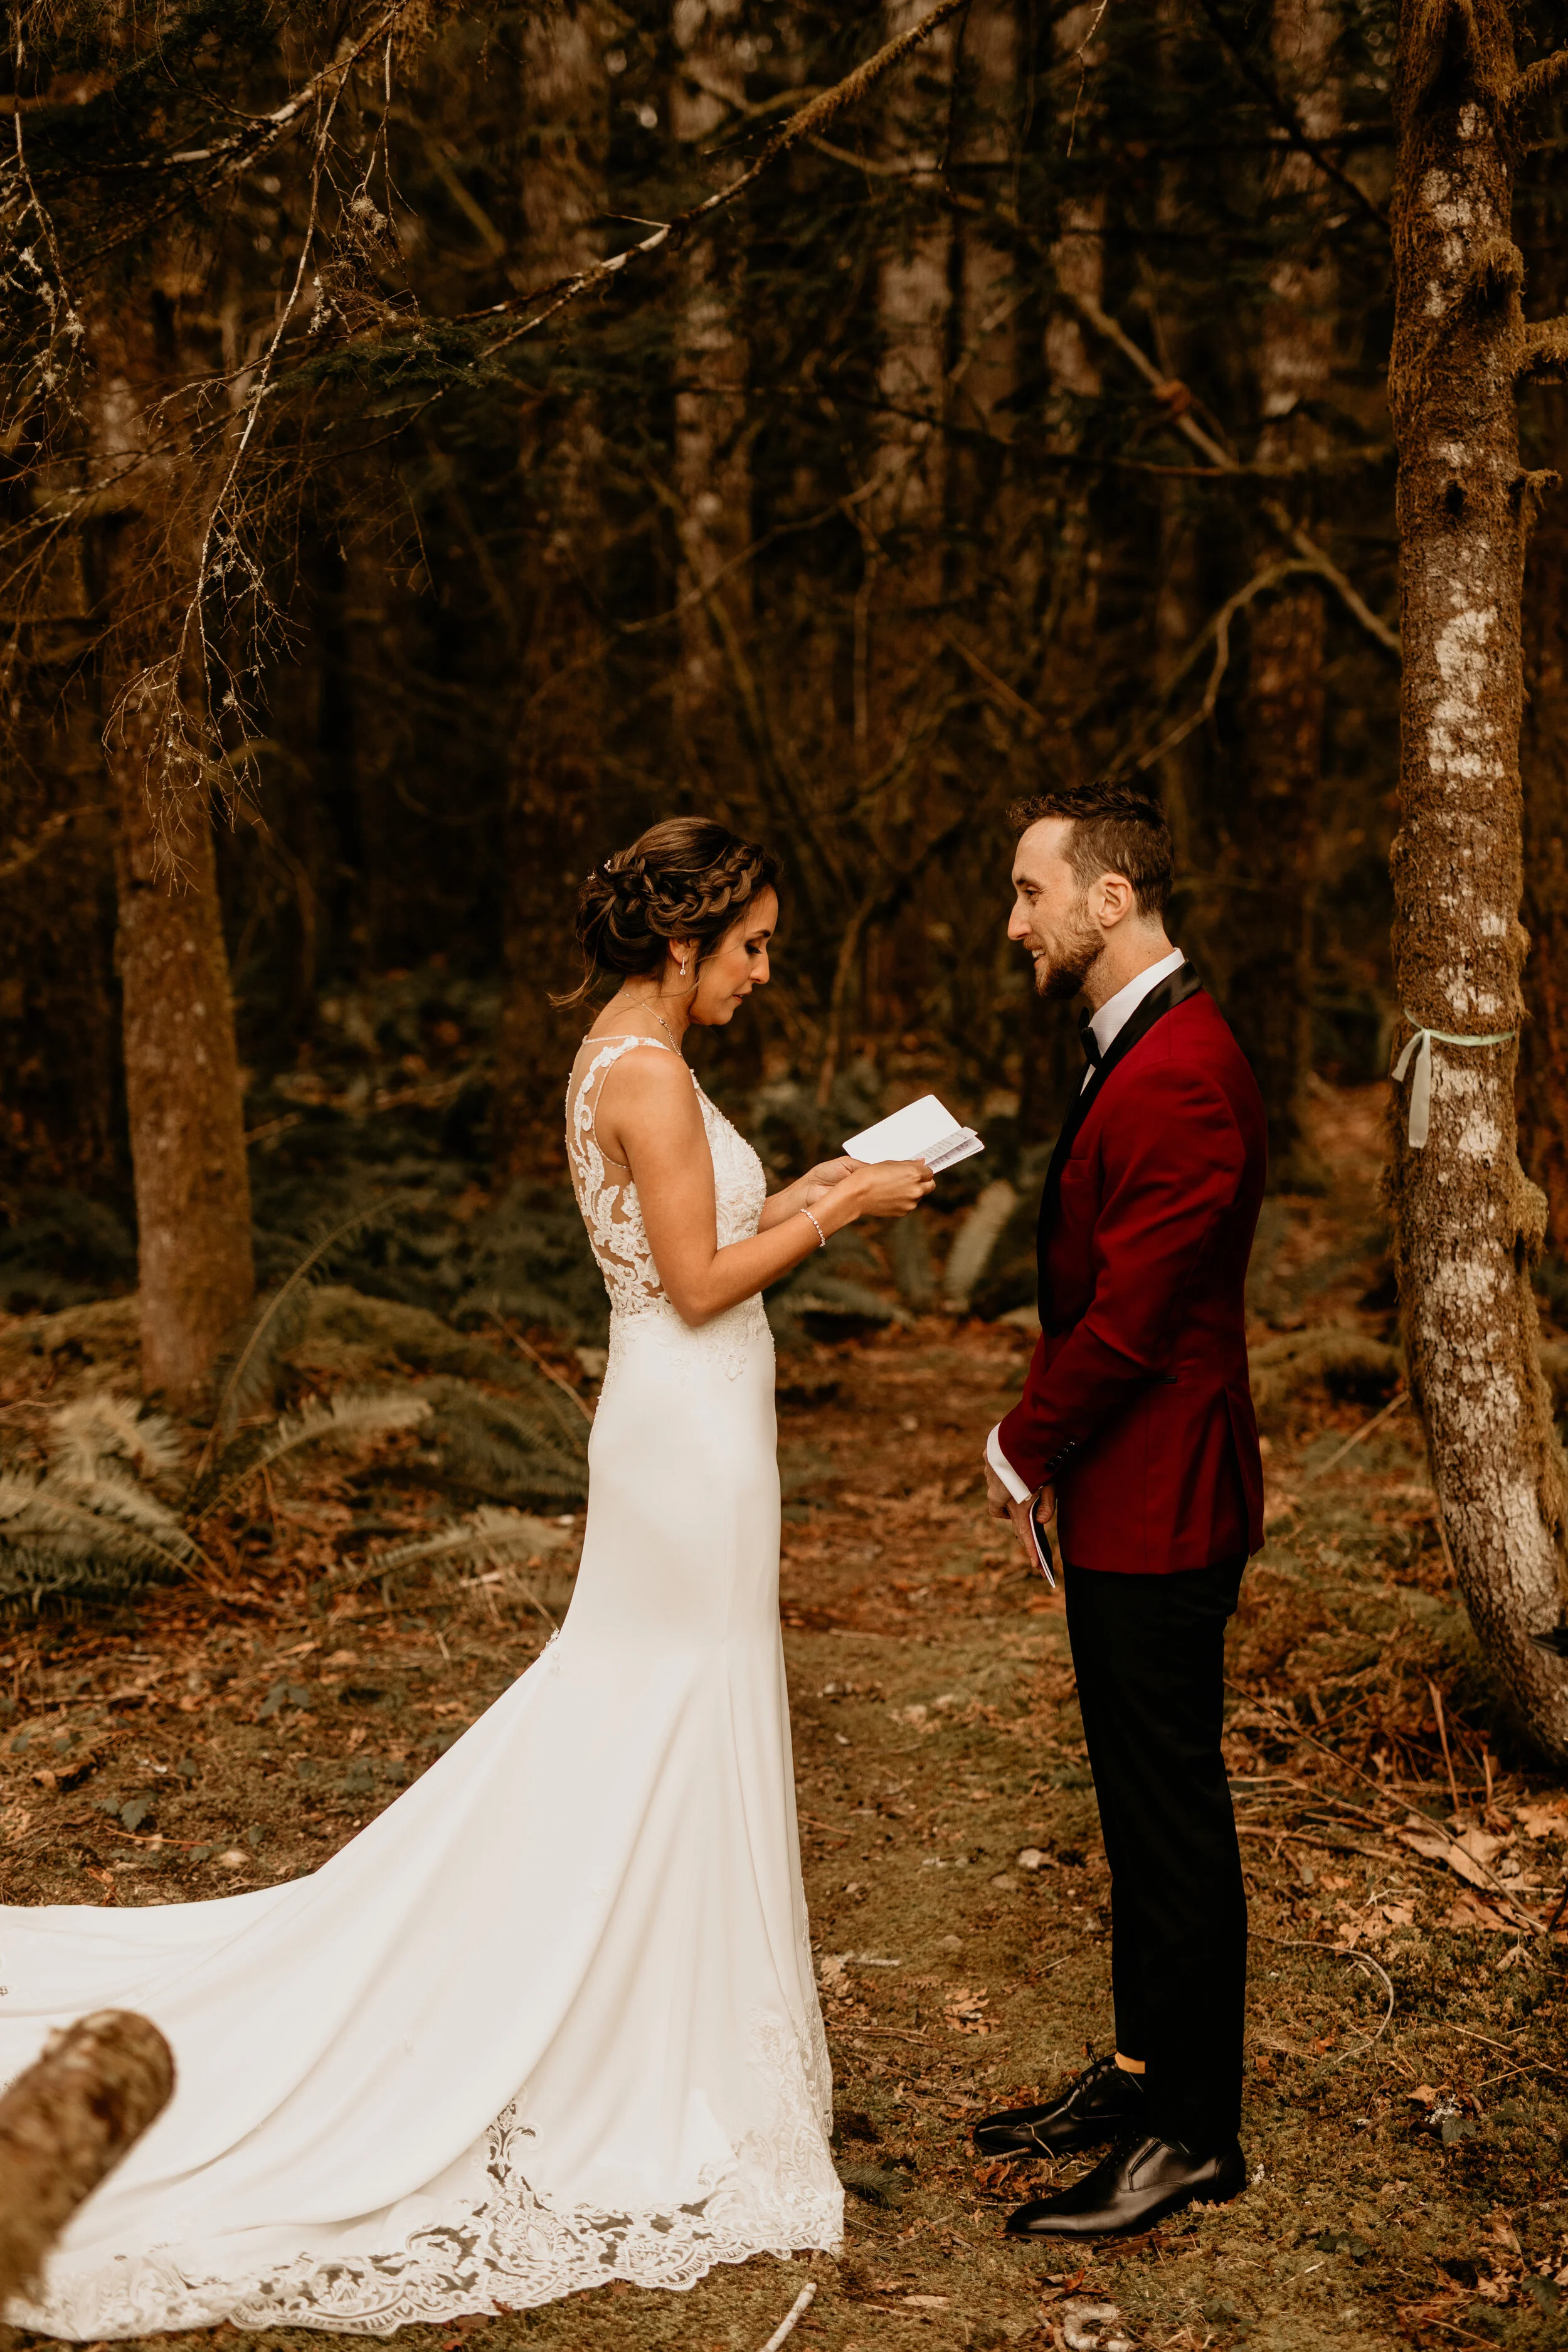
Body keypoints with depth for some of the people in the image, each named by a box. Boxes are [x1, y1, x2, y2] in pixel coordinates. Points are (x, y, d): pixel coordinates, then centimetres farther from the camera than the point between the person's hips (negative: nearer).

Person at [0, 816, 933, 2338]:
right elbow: (700, 1283, -18)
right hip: (690, 1431, -10)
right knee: (682, 1745, 0)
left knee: (630, 1731, 16)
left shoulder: (620, 1059, 13)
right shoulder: (649, 1074, -18)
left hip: (668, 1424, 10)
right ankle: (665, 2090, 14)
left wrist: (801, 1197, 14)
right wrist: (842, 1211, -9)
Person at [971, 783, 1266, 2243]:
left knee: (1175, 1814, 2)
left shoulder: (1181, 1082, -22)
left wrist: (1020, 1449, -9)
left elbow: (1125, 1318, -24)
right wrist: (1046, 1448, 9)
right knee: (1141, 1804, 19)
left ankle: (1193, 2136, 15)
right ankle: (1142, 2073, 33)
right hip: (1122, 1502, 10)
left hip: (1158, 1515, -10)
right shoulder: (1138, 1053, 11)